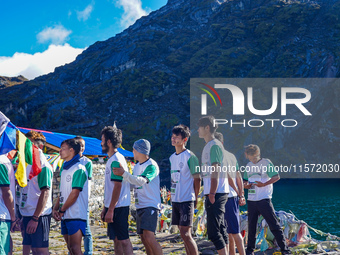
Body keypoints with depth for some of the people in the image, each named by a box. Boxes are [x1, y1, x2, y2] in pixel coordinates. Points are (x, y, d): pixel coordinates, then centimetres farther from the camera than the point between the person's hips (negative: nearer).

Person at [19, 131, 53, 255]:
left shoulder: (43, 166, -12)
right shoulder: (28, 163, 15)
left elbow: (45, 193, -17)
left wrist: (35, 218, -20)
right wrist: (21, 215, 16)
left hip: (38, 216, -9)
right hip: (26, 215, 9)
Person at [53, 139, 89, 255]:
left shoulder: (79, 169, -11)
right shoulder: (64, 169, 16)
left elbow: (74, 194, -16)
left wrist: (61, 210, -10)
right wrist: (55, 209, 4)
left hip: (76, 215, -9)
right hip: (65, 215, 9)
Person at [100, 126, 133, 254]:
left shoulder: (116, 161, -16)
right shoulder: (111, 159, 16)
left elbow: (117, 187, -21)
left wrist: (110, 210, -21)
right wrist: (105, 208, 20)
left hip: (118, 207, -10)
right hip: (113, 207, 10)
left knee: (123, 239, -8)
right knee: (116, 239, 13)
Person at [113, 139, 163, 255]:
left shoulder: (152, 166, -11)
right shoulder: (137, 166, 16)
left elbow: (141, 181, -27)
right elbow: (133, 182, 28)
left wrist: (124, 174, -34)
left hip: (151, 205, -9)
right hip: (140, 206, 9)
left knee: (149, 236, -21)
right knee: (144, 238, 9)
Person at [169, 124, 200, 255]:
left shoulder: (190, 156, -9)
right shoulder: (172, 157, 14)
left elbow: (197, 179, -8)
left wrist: (195, 198, -5)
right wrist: (172, 195, 14)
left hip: (186, 200, -8)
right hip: (175, 200, 8)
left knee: (185, 233, -12)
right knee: (183, 233, 10)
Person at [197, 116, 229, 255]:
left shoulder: (214, 145, -11)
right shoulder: (208, 146, 19)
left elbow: (215, 171, -17)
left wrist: (212, 193, -21)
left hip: (217, 193, -10)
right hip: (212, 193, 10)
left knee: (213, 231, -12)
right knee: (221, 229, 12)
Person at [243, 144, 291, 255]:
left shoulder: (266, 163, -3)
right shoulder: (248, 166, 15)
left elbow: (276, 177, -7)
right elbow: (245, 181, 22)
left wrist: (263, 184, -18)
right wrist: (246, 185, -2)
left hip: (264, 199, -5)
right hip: (251, 200, 5)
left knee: (274, 225, -7)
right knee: (251, 226, 8)